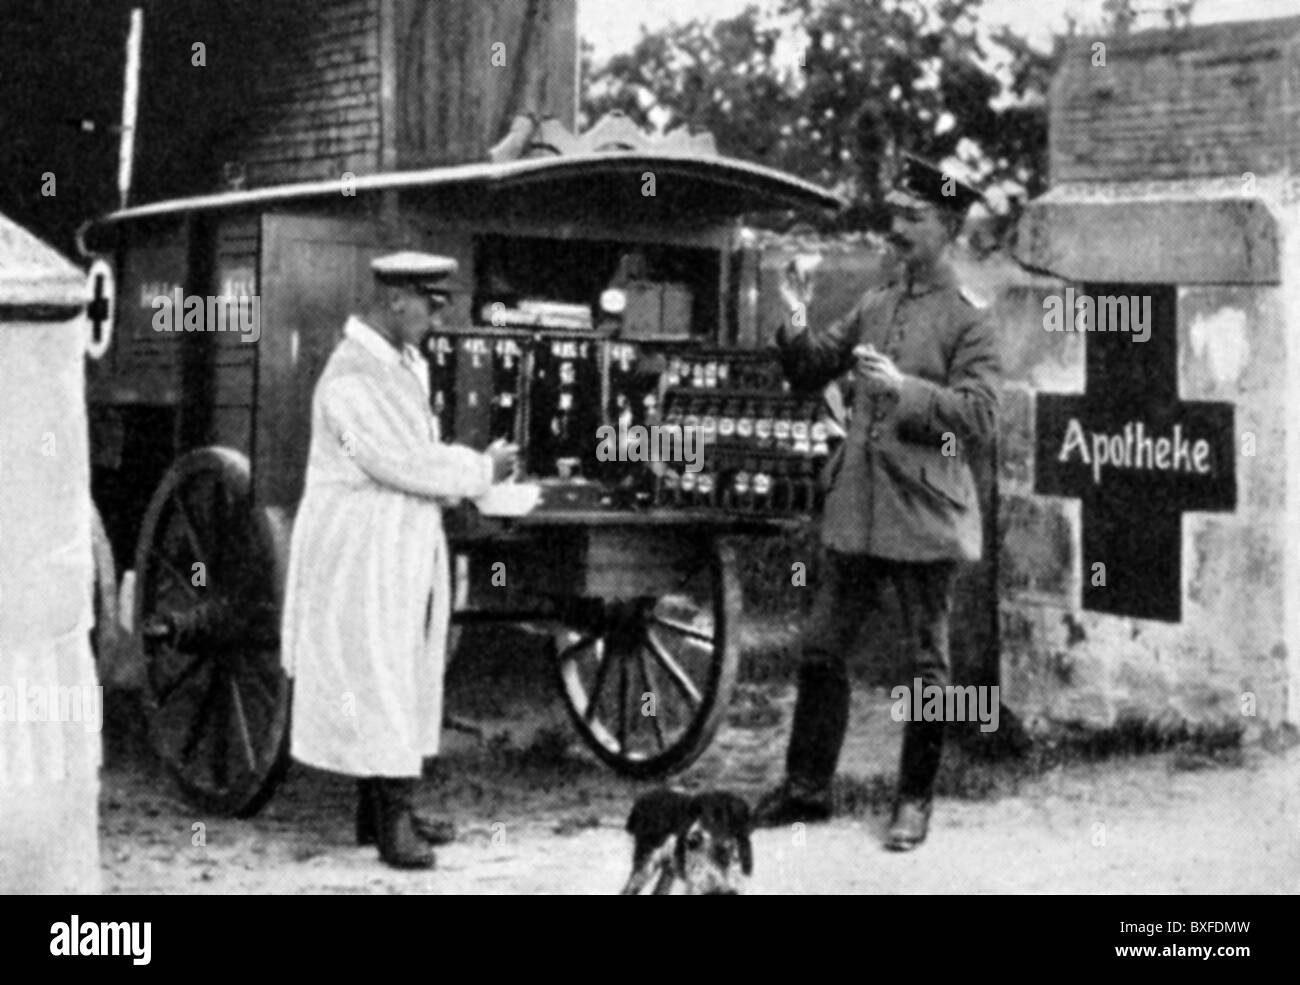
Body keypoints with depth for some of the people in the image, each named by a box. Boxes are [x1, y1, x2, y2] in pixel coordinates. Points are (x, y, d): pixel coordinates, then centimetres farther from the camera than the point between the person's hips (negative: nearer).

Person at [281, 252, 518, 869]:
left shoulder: (408, 365, 12)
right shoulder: (350, 377, -19)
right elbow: (399, 464, -22)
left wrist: (475, 468, 1)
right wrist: (481, 471, -13)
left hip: (408, 547, 10)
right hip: (359, 551, -10)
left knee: (403, 675, 13)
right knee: (373, 677, -4)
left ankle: (380, 810, 22)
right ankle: (391, 822, 0)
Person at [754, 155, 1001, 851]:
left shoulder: (968, 319, -5)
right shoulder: (873, 306, 13)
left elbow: (978, 415, -12)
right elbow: (810, 372, 17)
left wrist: (905, 387, -23)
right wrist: (795, 325, -1)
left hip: (925, 513, -6)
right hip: (856, 508, 6)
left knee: (926, 663, 4)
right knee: (822, 650, 9)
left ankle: (914, 801, 15)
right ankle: (807, 787, 20)